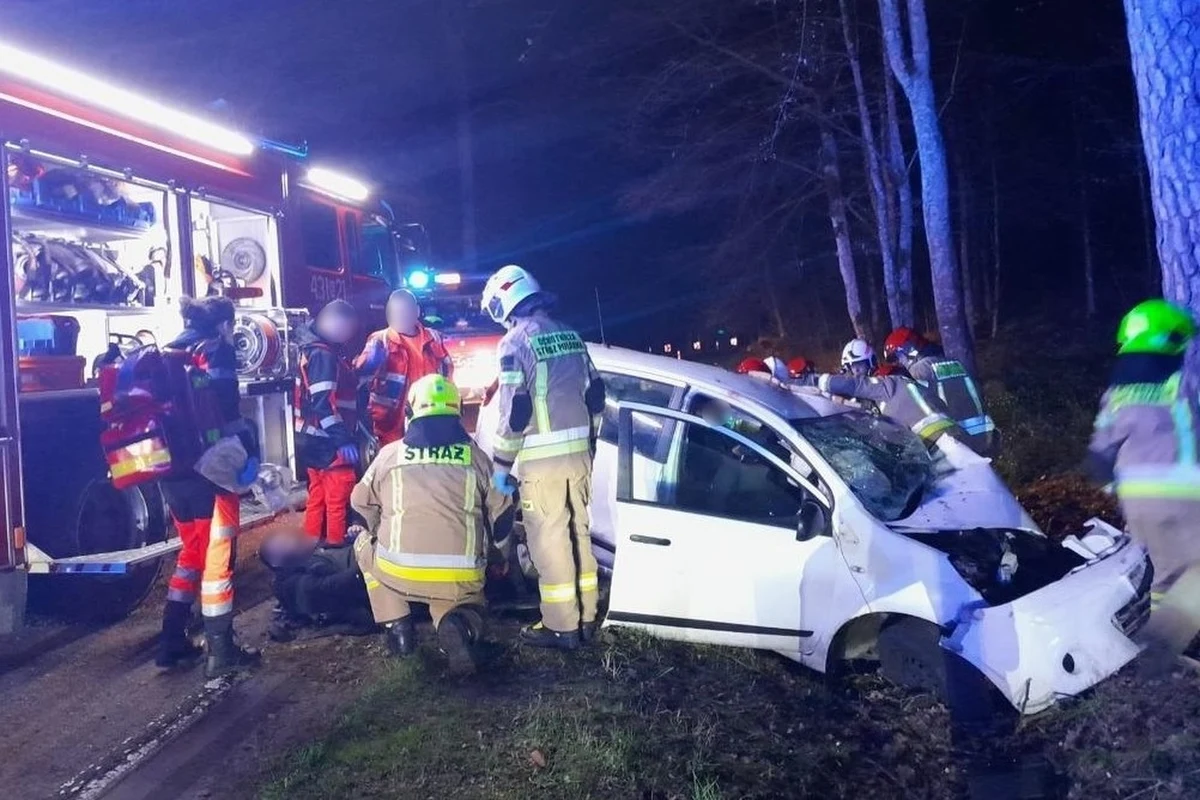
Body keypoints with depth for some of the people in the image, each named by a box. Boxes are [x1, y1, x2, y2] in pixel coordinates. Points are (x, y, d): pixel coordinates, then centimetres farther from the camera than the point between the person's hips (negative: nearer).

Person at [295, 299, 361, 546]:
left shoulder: (315, 350, 15)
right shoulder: (323, 355, -17)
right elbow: (323, 403, -26)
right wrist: (343, 439, -27)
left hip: (316, 440, 10)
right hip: (328, 442, -10)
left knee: (318, 496, 17)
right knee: (339, 498, -4)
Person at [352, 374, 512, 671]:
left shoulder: (389, 454, 8)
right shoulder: (476, 456, 8)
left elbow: (362, 504, 23)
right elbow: (502, 514, 13)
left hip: (399, 573, 0)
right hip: (463, 579, 1)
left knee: (364, 545, 30)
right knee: (458, 596, 34)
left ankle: (397, 626, 17)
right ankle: (456, 622, -4)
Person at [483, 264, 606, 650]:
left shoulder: (516, 340, -11)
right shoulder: (569, 335, 12)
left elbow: (514, 410, -16)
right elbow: (595, 397, 14)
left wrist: (501, 462, -7)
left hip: (542, 458, -7)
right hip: (578, 453, 7)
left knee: (549, 540, 0)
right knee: (578, 533, 15)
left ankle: (562, 627, 7)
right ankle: (585, 618, 23)